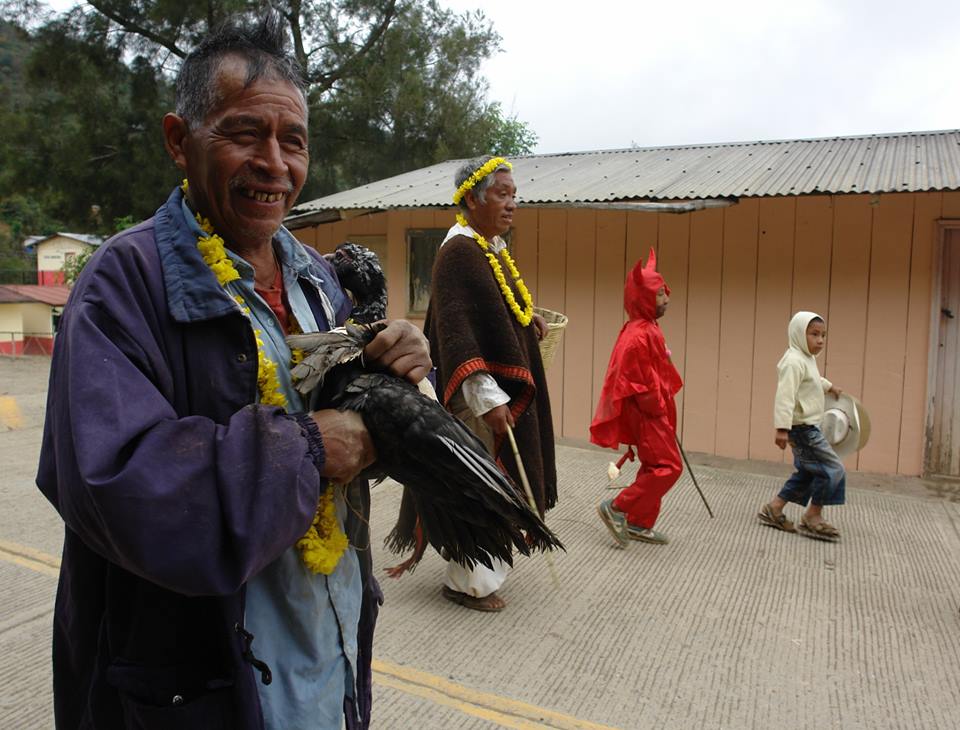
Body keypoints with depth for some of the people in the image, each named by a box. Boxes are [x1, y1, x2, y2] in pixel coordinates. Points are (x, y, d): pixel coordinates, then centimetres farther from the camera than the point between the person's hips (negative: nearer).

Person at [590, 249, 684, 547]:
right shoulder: (638, 335, -21)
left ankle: (639, 523, 22)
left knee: (654, 467, 14)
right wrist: (657, 409, -16)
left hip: (655, 413, 10)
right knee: (668, 467, -9)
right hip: (647, 414, -10)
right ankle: (616, 508, -3)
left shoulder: (648, 329, 13)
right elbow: (638, 382, -26)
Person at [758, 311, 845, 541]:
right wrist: (782, 428, -34)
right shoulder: (795, 361, -20)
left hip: (807, 427, 11)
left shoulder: (807, 359, 13)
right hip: (801, 427, -11)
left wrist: (830, 386, 54)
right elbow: (785, 396, -29)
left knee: (806, 473, 14)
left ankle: (774, 509, 19)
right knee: (833, 469, -6)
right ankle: (812, 517, 6)